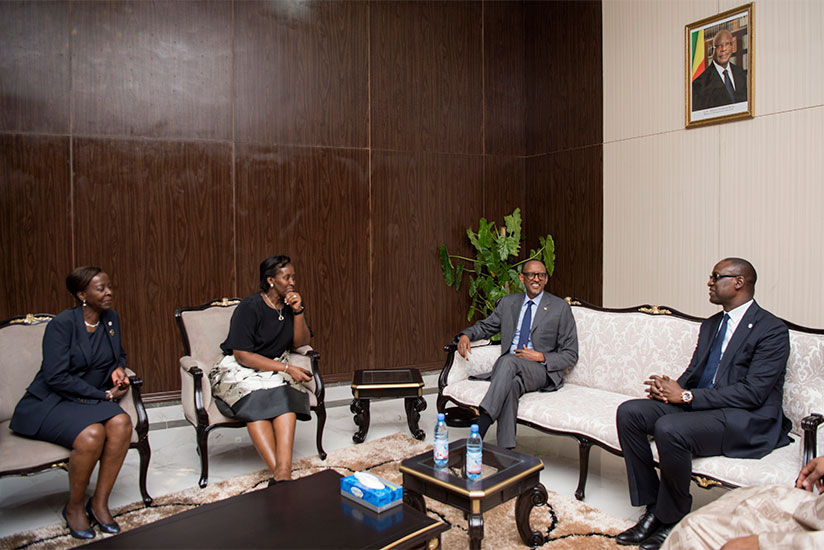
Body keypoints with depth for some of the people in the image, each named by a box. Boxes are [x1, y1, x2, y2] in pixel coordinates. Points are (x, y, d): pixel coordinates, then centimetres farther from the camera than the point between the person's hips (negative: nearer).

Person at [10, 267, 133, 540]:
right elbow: (56, 377, -18)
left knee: (121, 422, -27)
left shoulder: (111, 319, 8)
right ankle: (74, 507, -6)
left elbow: (120, 353, 26)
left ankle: (100, 502, -11)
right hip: (50, 403, -5)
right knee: (92, 434, -33)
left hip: (94, 399, 5)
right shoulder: (61, 324, -12)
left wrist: (119, 368, 1)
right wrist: (104, 395, -16)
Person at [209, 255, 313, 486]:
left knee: (286, 394, -30)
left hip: (276, 367, 4)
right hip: (238, 370, -4)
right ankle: (279, 471, -42)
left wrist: (298, 312, -11)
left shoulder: (291, 304, 6)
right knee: (255, 397, -36)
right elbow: (242, 355, -18)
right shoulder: (249, 307, -13)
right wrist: (287, 368, -23)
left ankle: (283, 471, -42)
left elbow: (301, 343, 4)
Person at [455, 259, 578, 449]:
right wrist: (466, 335, 1)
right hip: (507, 368, 3)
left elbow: (571, 355, 4)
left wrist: (541, 357, -14)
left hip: (541, 371, -3)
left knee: (509, 361, -36)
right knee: (511, 386, -36)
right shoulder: (508, 302, 14)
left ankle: (478, 432, -44)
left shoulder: (560, 308, 3)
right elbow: (486, 326, 25)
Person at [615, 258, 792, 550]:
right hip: (698, 404, 8)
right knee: (629, 412, -13)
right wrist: (670, 389, -8)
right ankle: (653, 509, -6)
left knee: (668, 428, -34)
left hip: (747, 419, -8)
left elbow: (753, 392, -18)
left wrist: (687, 396, -21)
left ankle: (672, 520, -10)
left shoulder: (772, 329, -8)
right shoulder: (710, 325, 17)